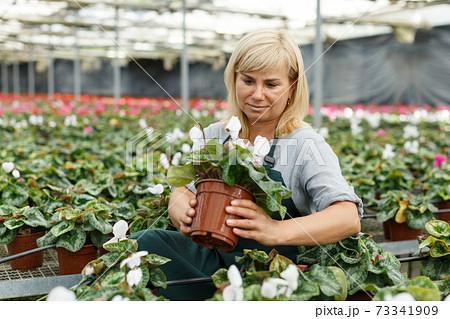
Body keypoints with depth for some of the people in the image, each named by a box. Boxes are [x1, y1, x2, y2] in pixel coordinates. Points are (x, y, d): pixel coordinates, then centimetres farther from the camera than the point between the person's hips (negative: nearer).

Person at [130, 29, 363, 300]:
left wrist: (277, 231, -40)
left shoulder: (305, 146, -9)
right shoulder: (215, 136, 7)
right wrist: (184, 213, -23)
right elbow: (183, 191, 3)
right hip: (214, 256, 5)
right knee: (145, 241, -21)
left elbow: (349, 218, -22)